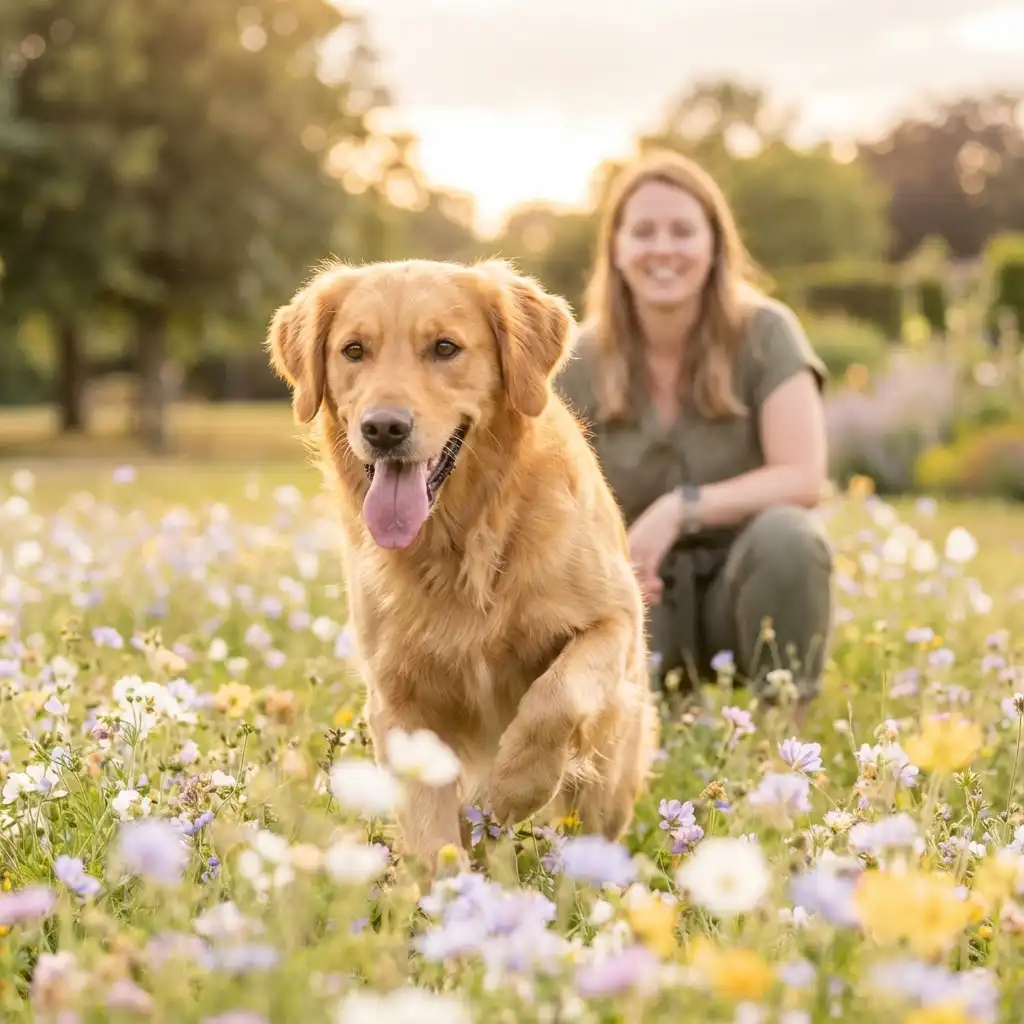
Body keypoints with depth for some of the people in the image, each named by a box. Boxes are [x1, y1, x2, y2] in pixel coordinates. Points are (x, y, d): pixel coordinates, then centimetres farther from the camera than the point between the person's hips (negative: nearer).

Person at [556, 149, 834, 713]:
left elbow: (803, 478, -20)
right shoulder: (581, 363, -3)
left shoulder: (764, 333, -11)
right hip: (645, 593, 1)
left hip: (748, 579, -1)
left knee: (785, 533, -36)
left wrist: (678, 509, -29)